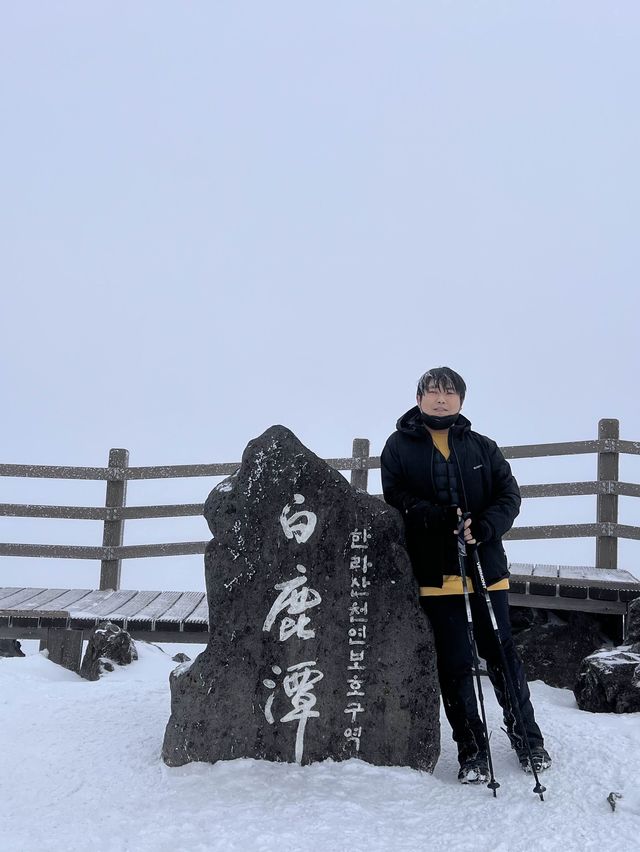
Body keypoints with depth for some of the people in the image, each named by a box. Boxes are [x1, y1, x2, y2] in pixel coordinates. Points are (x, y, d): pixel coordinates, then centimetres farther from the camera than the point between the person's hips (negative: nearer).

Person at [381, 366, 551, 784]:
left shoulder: (482, 447, 9)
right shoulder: (400, 447, 4)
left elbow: (509, 494, 3)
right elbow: (397, 498, -5)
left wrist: (483, 528, -16)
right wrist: (440, 518, -21)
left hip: (486, 566, 2)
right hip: (436, 573, -1)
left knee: (502, 654, 10)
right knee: (455, 664, 5)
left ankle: (528, 738, 27)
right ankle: (472, 752, 18)